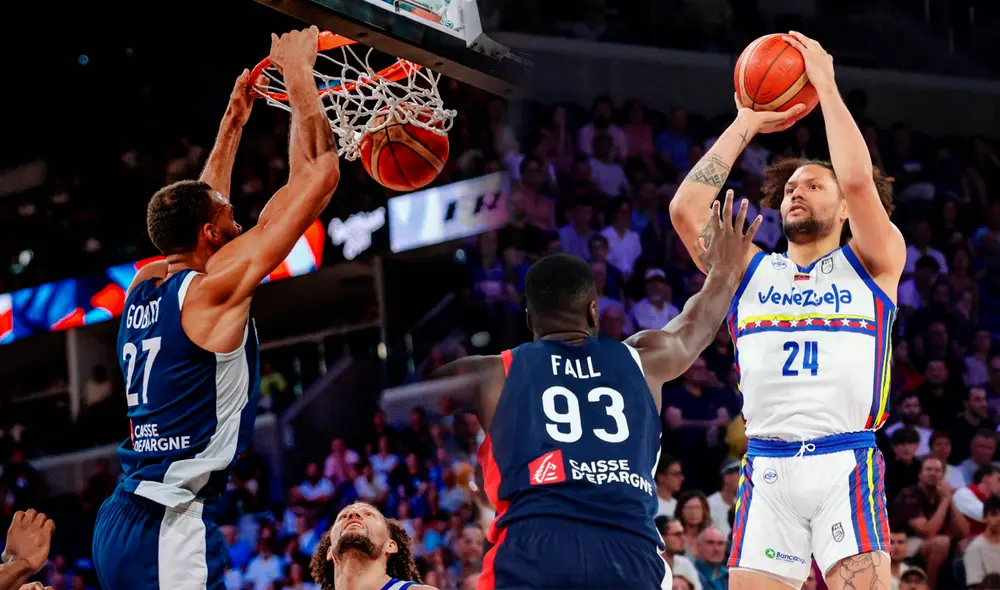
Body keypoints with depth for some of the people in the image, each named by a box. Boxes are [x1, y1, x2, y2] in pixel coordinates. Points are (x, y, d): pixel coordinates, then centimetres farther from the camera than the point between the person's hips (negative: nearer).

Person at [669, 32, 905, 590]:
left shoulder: (872, 263, 11)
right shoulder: (751, 270, 20)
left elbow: (859, 181, -6)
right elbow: (686, 209, 6)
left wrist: (826, 84, 2)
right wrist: (747, 124, 12)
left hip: (847, 465, -3)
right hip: (767, 469, 3)